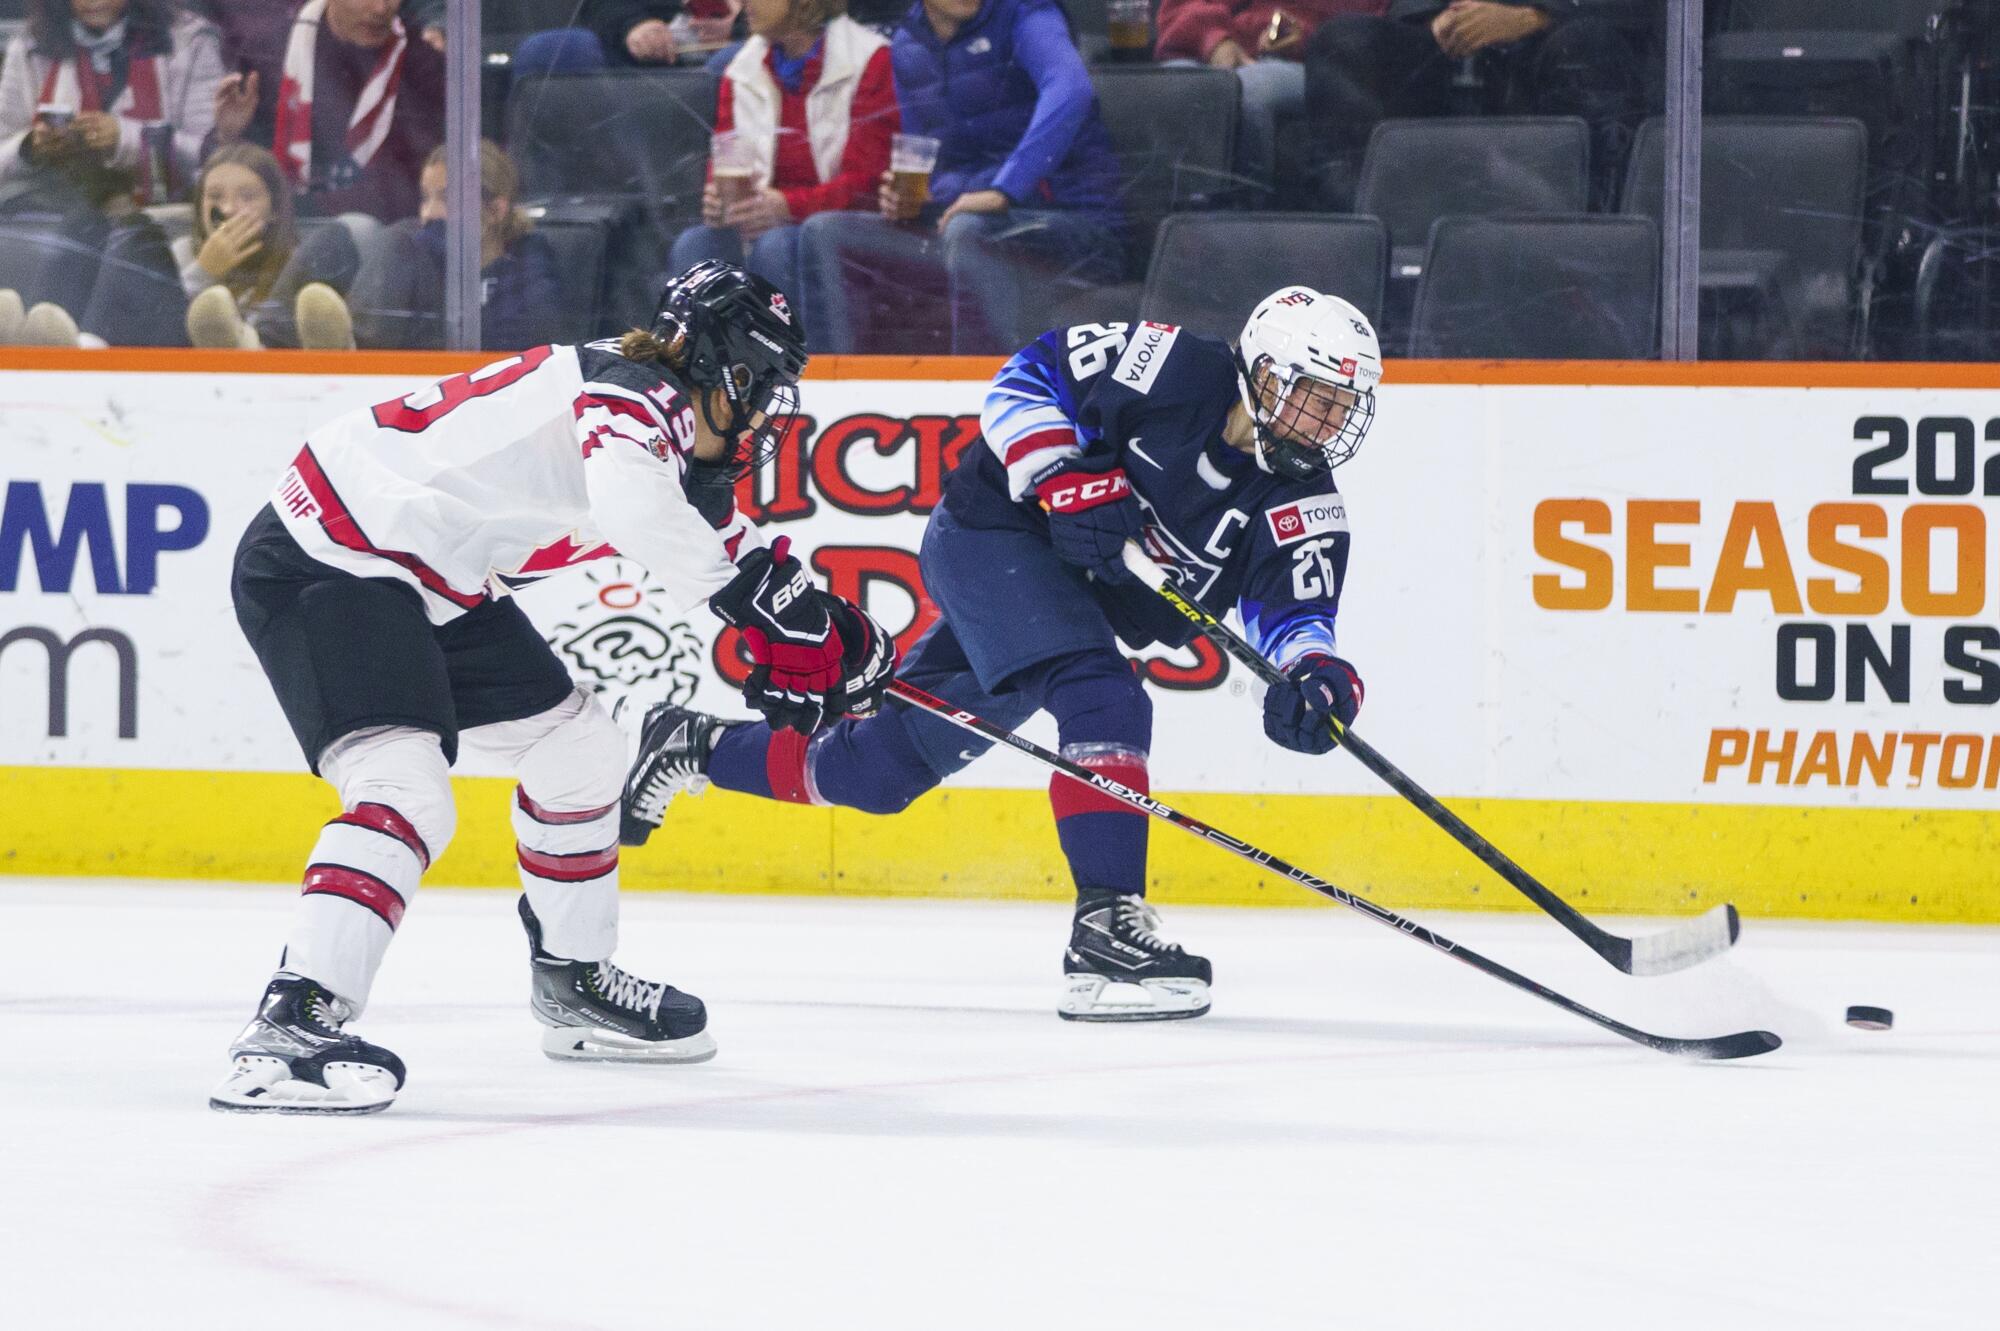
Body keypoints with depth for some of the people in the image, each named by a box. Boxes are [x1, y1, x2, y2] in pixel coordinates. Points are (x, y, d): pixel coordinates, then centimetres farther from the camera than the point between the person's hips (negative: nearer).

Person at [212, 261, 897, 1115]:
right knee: (405, 791, -28)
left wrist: (835, 631, 11)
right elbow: (638, 510, -42)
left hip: (436, 581, 11)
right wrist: (752, 592, -32)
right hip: (321, 565, -11)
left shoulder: (672, 434, 10)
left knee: (577, 748, 20)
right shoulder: (629, 394, -21)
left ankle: (575, 984, 36)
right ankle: (291, 1028, -36)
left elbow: (724, 537, 23)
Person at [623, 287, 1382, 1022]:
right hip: (995, 536, -7)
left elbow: (1295, 611, -15)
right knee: (1102, 702, -30)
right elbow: (1029, 378, -10)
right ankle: (1106, 929, -35)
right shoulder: (1172, 368, -17)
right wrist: (1066, 480, -25)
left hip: (1086, 596, 7)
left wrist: (1318, 678, -37)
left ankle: (696, 747, 33)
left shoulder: (1304, 506, -6)